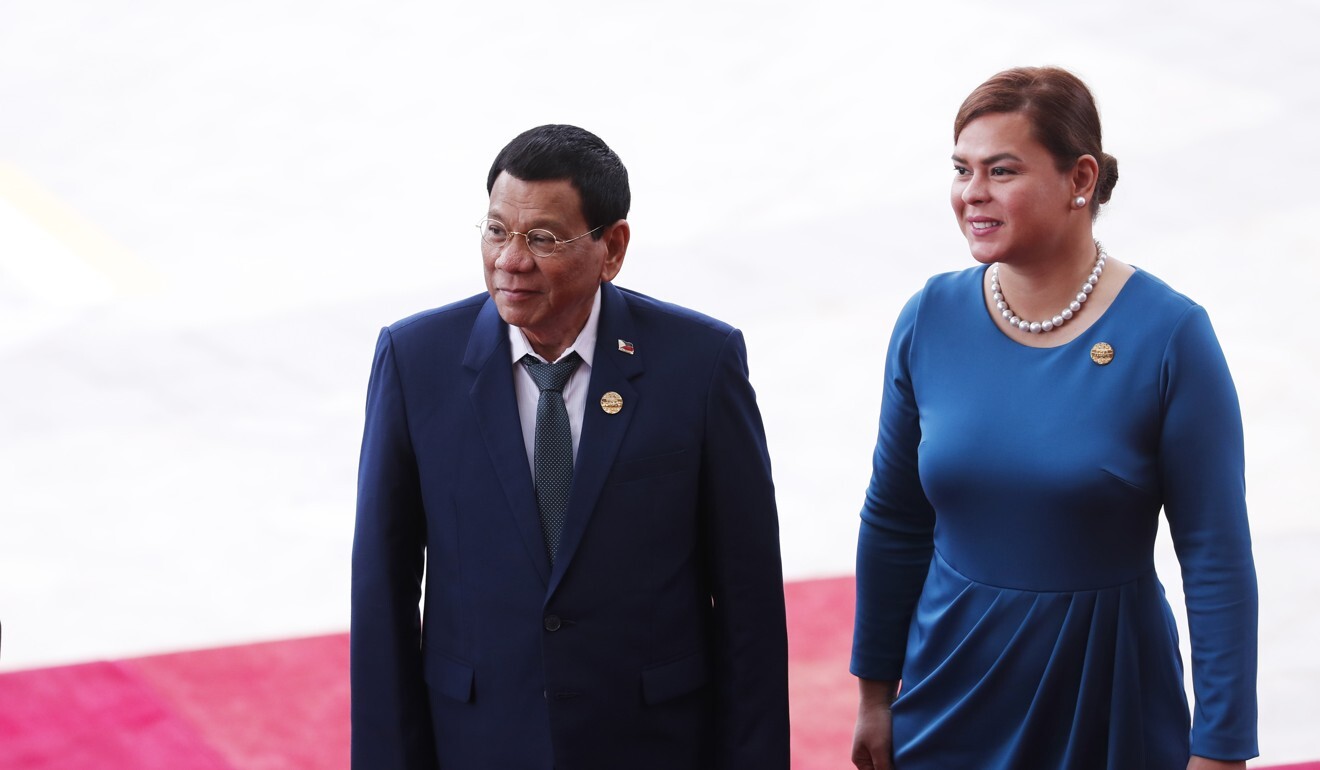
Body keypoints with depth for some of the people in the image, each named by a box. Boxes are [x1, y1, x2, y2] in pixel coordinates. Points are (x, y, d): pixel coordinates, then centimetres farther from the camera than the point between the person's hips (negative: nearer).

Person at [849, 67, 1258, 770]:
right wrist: (874, 694, 11)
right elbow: (893, 523, 8)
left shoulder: (1169, 335, -13)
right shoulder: (930, 319, -2)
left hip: (1110, 705, -3)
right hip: (949, 698, 3)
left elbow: (1219, 560, -11)